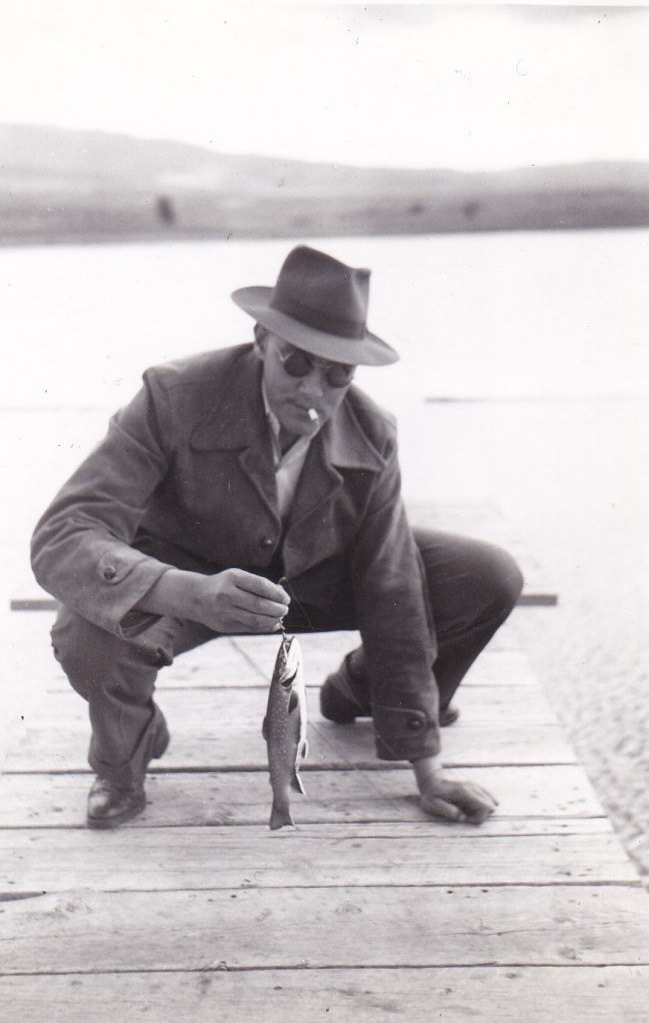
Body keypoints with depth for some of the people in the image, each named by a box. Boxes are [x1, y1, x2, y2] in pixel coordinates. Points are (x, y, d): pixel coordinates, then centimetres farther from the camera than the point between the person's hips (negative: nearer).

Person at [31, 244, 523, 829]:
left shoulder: (371, 437, -20)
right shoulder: (176, 398, -31)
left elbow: (391, 596, -14)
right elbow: (61, 539, -37)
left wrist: (426, 769, -13)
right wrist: (193, 594, -57)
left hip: (312, 576, 4)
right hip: (179, 577, -3)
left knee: (491, 582, -11)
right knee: (88, 638, -39)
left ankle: (357, 692, 20)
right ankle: (126, 749, 1)